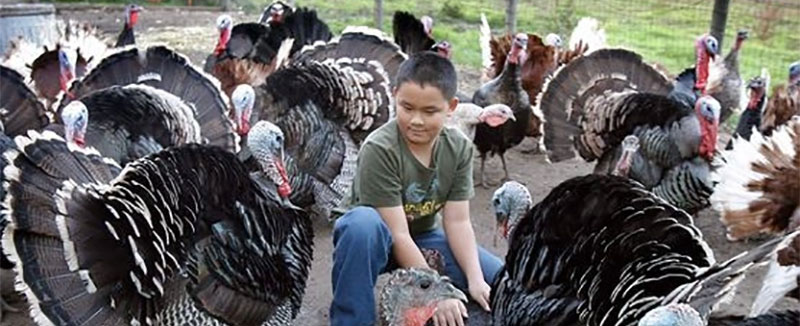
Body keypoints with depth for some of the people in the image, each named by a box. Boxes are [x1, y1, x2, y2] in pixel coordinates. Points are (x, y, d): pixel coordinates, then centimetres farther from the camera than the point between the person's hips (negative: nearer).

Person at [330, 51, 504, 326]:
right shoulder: (379, 149, -26)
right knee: (363, 221, -40)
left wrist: (475, 280, -21)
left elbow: (458, 222, -10)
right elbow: (398, 233, -27)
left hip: (424, 238, 5)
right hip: (381, 242, -5)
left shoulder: (459, 149, -9)